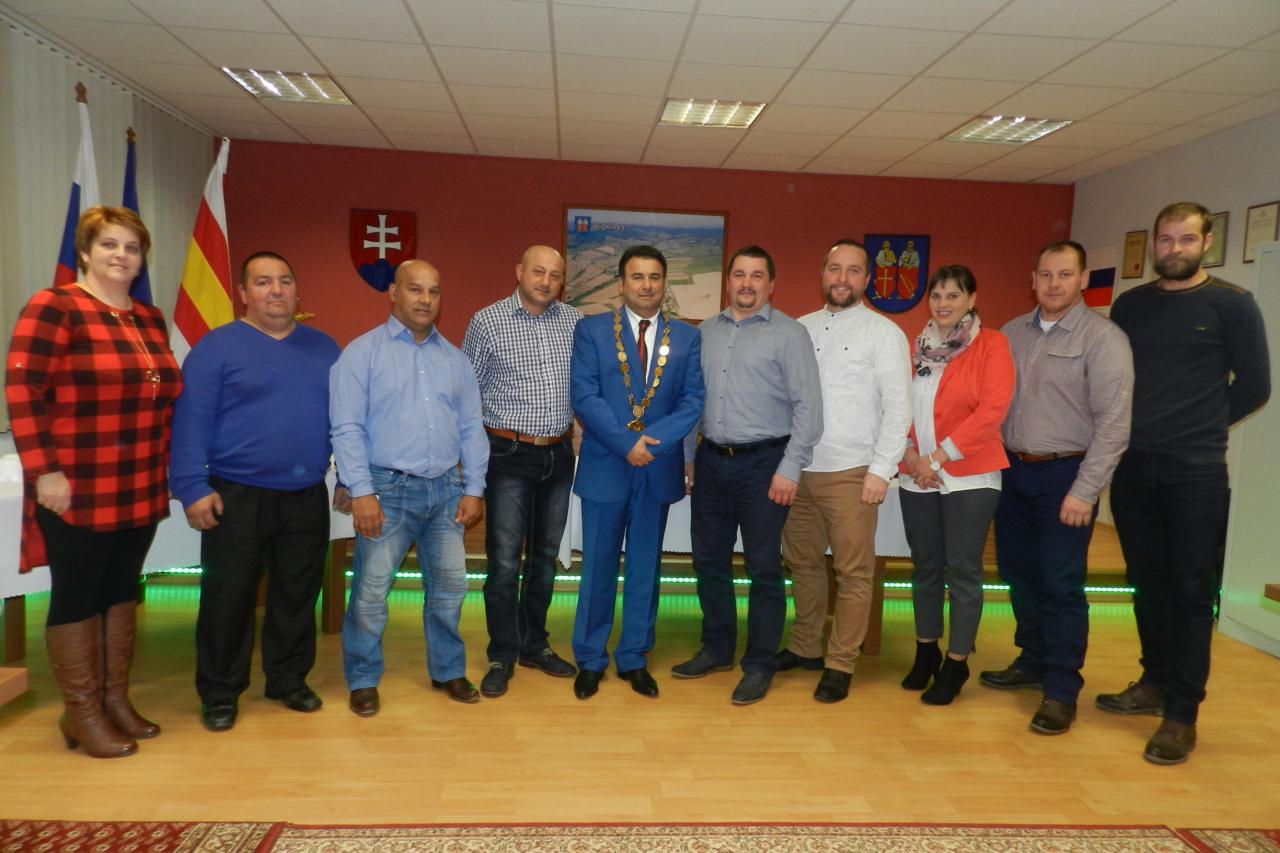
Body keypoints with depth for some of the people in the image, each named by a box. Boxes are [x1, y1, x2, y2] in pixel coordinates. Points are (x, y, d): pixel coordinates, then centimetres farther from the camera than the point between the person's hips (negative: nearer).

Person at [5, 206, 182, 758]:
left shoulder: (150, 319, 12)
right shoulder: (54, 308, -8)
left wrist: (165, 465, 15)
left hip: (140, 491, 7)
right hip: (77, 491, -6)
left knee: (121, 590, 14)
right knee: (76, 595, 5)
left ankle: (115, 698, 27)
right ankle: (81, 713, 17)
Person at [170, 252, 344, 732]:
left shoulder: (323, 348, 11)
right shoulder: (217, 347, -1)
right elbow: (191, 421, -6)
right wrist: (192, 488, -13)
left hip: (307, 498, 4)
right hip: (236, 495, -3)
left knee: (298, 594, 12)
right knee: (228, 596, 5)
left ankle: (289, 680, 28)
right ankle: (220, 693, 21)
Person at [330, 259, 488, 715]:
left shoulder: (455, 359, 12)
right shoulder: (362, 352, -1)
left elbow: (471, 429, 11)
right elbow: (347, 429, -7)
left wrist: (474, 488, 4)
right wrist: (361, 492, -14)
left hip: (446, 490, 4)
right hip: (388, 489, -4)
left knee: (449, 586, 10)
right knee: (371, 591, 1)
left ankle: (447, 671, 28)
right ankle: (363, 681, 20)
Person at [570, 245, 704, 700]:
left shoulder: (687, 337, 5)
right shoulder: (591, 330, 0)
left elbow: (693, 401, -2)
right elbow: (584, 396, -9)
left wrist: (652, 441, -17)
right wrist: (627, 444, -17)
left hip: (659, 470, 2)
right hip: (605, 467, -2)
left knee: (645, 568, 11)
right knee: (598, 567, 8)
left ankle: (634, 659, 26)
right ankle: (590, 660, 23)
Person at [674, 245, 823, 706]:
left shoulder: (789, 334, -5)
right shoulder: (706, 332, 11)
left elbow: (808, 406, -8)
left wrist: (790, 469, -12)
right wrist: (687, 456, 11)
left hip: (763, 464, -5)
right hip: (711, 461, 5)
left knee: (764, 569, 3)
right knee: (709, 561, 13)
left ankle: (759, 665, 18)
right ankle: (717, 649, 31)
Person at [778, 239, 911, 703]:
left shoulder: (884, 332, -2)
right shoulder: (801, 328, 11)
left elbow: (898, 406, -6)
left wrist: (881, 470, -12)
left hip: (850, 473, -4)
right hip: (797, 469, 5)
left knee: (853, 573, 3)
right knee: (803, 563, 15)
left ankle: (840, 664, 16)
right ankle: (804, 647, 30)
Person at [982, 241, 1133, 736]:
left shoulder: (1103, 338, -8)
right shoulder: (1012, 333, 8)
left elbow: (1114, 423, -13)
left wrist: (1085, 491, -16)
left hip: (1064, 475, -5)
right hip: (1014, 471, 5)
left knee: (1061, 584, 0)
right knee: (1019, 574, 14)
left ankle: (1061, 690, 13)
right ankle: (1033, 662, 32)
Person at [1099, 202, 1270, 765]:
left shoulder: (1232, 305, -1)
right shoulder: (1129, 305, 9)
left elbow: (1253, 385, -1)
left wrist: (1200, 429, 4)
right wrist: (1134, 430, 3)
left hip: (1196, 472, -4)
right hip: (1132, 467, 4)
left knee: (1190, 592, 1)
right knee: (1147, 584, 12)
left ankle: (1182, 715, 8)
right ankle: (1155, 683, 27)